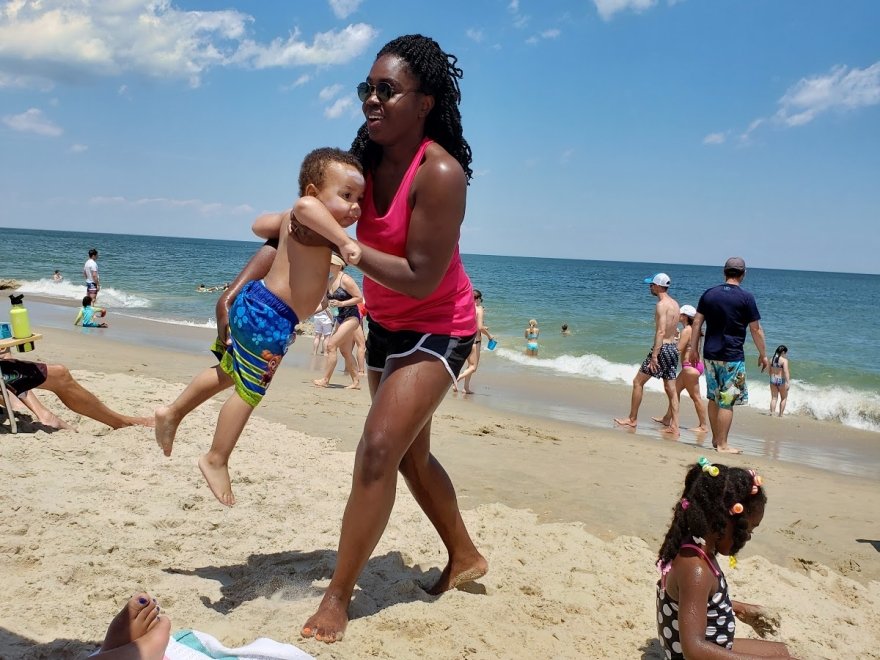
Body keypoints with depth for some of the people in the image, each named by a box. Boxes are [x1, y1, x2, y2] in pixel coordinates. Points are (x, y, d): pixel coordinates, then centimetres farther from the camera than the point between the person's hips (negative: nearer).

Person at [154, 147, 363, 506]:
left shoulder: (294, 222, 8)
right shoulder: (310, 223, -21)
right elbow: (305, 205, -45)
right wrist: (344, 241, -46)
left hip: (255, 306, 10)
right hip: (267, 317, -10)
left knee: (227, 373, 27)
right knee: (249, 393, 4)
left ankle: (173, 414, 41)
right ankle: (216, 461, 18)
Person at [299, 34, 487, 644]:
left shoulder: (440, 173, -27)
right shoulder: (367, 159, -7)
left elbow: (420, 279, -29)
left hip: (437, 327, -8)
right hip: (387, 325, 8)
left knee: (379, 449, -16)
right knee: (411, 455, 18)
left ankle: (338, 597, -1)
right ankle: (465, 557, 39)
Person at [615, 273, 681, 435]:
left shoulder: (661, 305, -15)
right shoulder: (674, 303, 13)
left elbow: (661, 332, -23)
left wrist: (654, 356, -25)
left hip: (662, 348, -9)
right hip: (673, 347, 9)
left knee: (638, 382, 4)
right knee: (670, 389, 8)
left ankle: (632, 419, 10)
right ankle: (674, 426, 7)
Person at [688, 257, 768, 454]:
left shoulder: (709, 294, 5)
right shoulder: (746, 297, -7)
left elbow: (697, 323, 6)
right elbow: (756, 329, -4)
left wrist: (693, 348, 13)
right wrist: (763, 354, 6)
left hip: (710, 355, 5)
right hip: (732, 357, -5)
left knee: (714, 399, 15)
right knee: (727, 402, -1)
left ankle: (716, 439, 25)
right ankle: (722, 445, 2)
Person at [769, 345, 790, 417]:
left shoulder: (772, 359, 6)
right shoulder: (784, 360, -12)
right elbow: (786, 371, -21)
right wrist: (788, 382, -24)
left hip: (773, 380, 5)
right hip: (781, 381, -5)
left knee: (773, 398, 9)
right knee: (784, 398, 12)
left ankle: (772, 413, 2)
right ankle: (780, 414, 11)